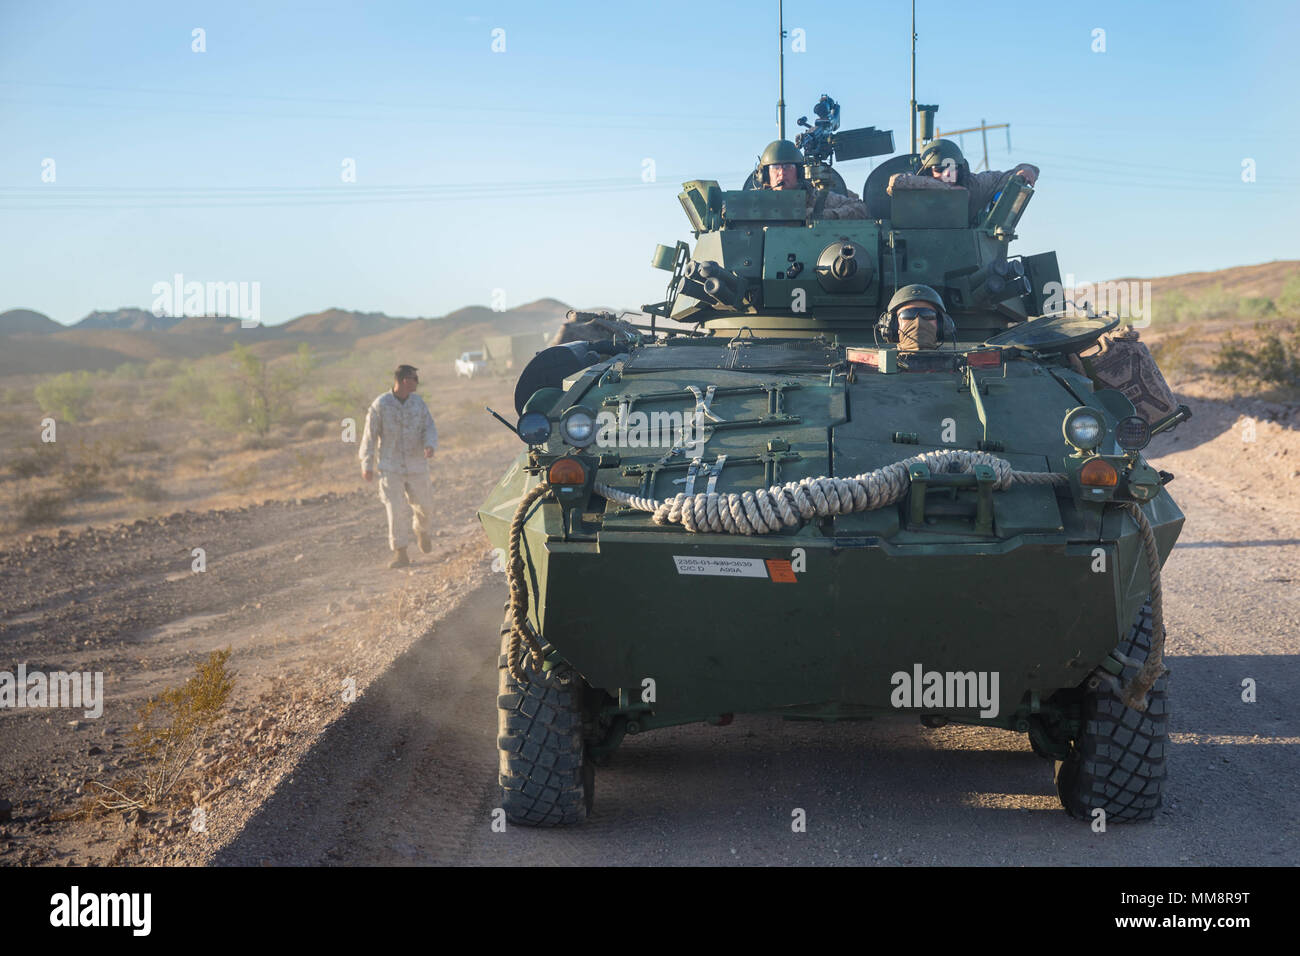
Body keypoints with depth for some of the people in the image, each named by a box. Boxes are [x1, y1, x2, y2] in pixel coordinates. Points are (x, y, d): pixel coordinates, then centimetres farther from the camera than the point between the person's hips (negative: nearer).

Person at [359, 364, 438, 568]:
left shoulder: (418, 403, 2)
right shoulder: (380, 405, -7)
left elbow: (430, 428, 2)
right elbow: (370, 435, -2)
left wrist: (430, 445, -21)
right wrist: (367, 465, -1)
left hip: (416, 466, 3)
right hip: (390, 467, -3)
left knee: (425, 506, 9)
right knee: (396, 510, -9)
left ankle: (421, 530, 42)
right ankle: (400, 554, -1)